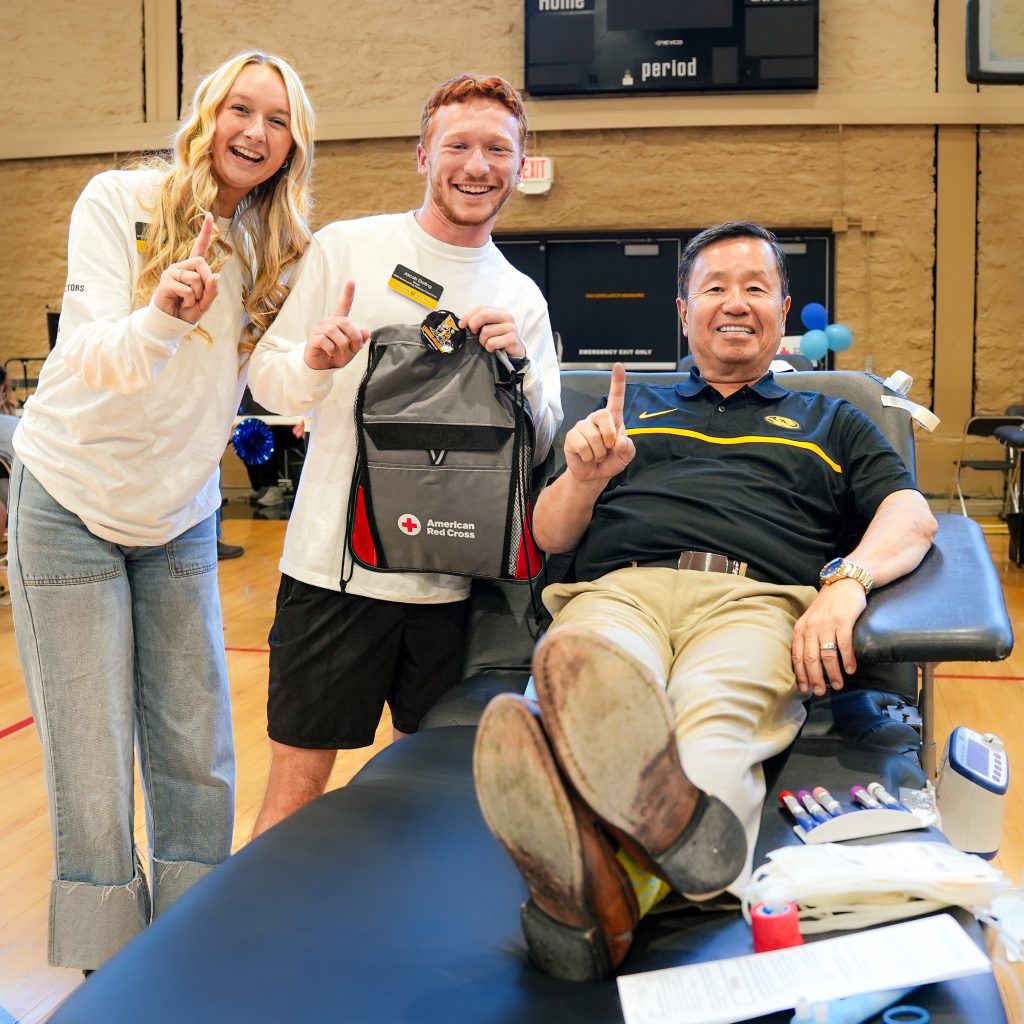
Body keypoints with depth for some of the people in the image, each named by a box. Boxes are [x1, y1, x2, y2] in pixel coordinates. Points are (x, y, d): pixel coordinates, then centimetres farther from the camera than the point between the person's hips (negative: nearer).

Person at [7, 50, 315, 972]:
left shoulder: (281, 251, 1)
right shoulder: (121, 203, -11)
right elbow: (96, 361, -20)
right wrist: (164, 315, -41)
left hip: (182, 522, 4)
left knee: (198, 764, 6)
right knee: (93, 775, 0)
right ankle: (107, 977, 17)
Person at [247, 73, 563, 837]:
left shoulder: (522, 299, 9)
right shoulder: (346, 249, 1)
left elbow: (541, 448, 7)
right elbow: (266, 382, 2)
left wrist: (520, 367, -11)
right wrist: (315, 365, -20)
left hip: (451, 580, 3)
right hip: (334, 565, -3)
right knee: (298, 779, 2)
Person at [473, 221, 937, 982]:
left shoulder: (832, 424, 33)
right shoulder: (631, 408, 36)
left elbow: (912, 516, 13)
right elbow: (548, 536, 27)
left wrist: (846, 581, -10)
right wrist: (585, 476, 3)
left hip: (758, 598, 0)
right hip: (619, 588, 1)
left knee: (713, 721, -39)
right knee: (582, 673, -40)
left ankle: (610, 883, -69)